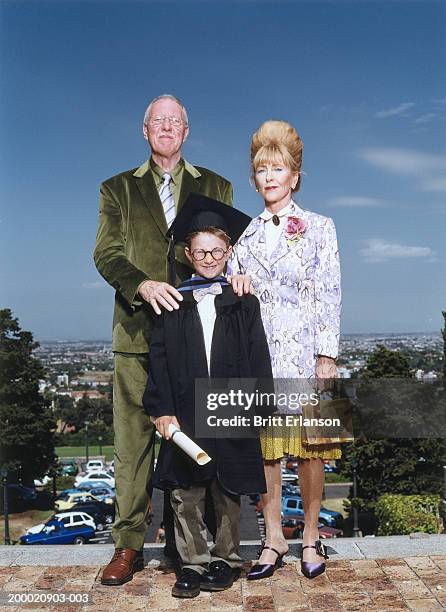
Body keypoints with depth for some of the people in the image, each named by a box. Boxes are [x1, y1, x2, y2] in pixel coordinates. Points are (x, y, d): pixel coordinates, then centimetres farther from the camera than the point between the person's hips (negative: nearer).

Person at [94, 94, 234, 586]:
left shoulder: (215, 187, 17)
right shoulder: (118, 189, 15)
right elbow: (106, 253, 3)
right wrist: (143, 285, -15)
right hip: (137, 330, 0)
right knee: (132, 441, 2)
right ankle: (128, 544, 14)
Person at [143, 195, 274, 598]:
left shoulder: (243, 302, 5)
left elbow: (258, 357, 3)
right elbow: (159, 359, 1)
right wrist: (162, 410, -6)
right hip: (184, 413, 1)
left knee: (227, 493, 11)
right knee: (185, 494, 4)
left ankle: (225, 559, 28)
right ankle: (194, 563, 20)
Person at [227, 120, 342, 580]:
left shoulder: (318, 227, 5)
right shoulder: (244, 234, 12)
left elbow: (329, 294, -1)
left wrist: (326, 356, -9)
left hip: (304, 351, -2)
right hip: (257, 355, 3)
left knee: (309, 448, 3)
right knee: (264, 448, 5)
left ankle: (311, 537, 19)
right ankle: (273, 538, 17)